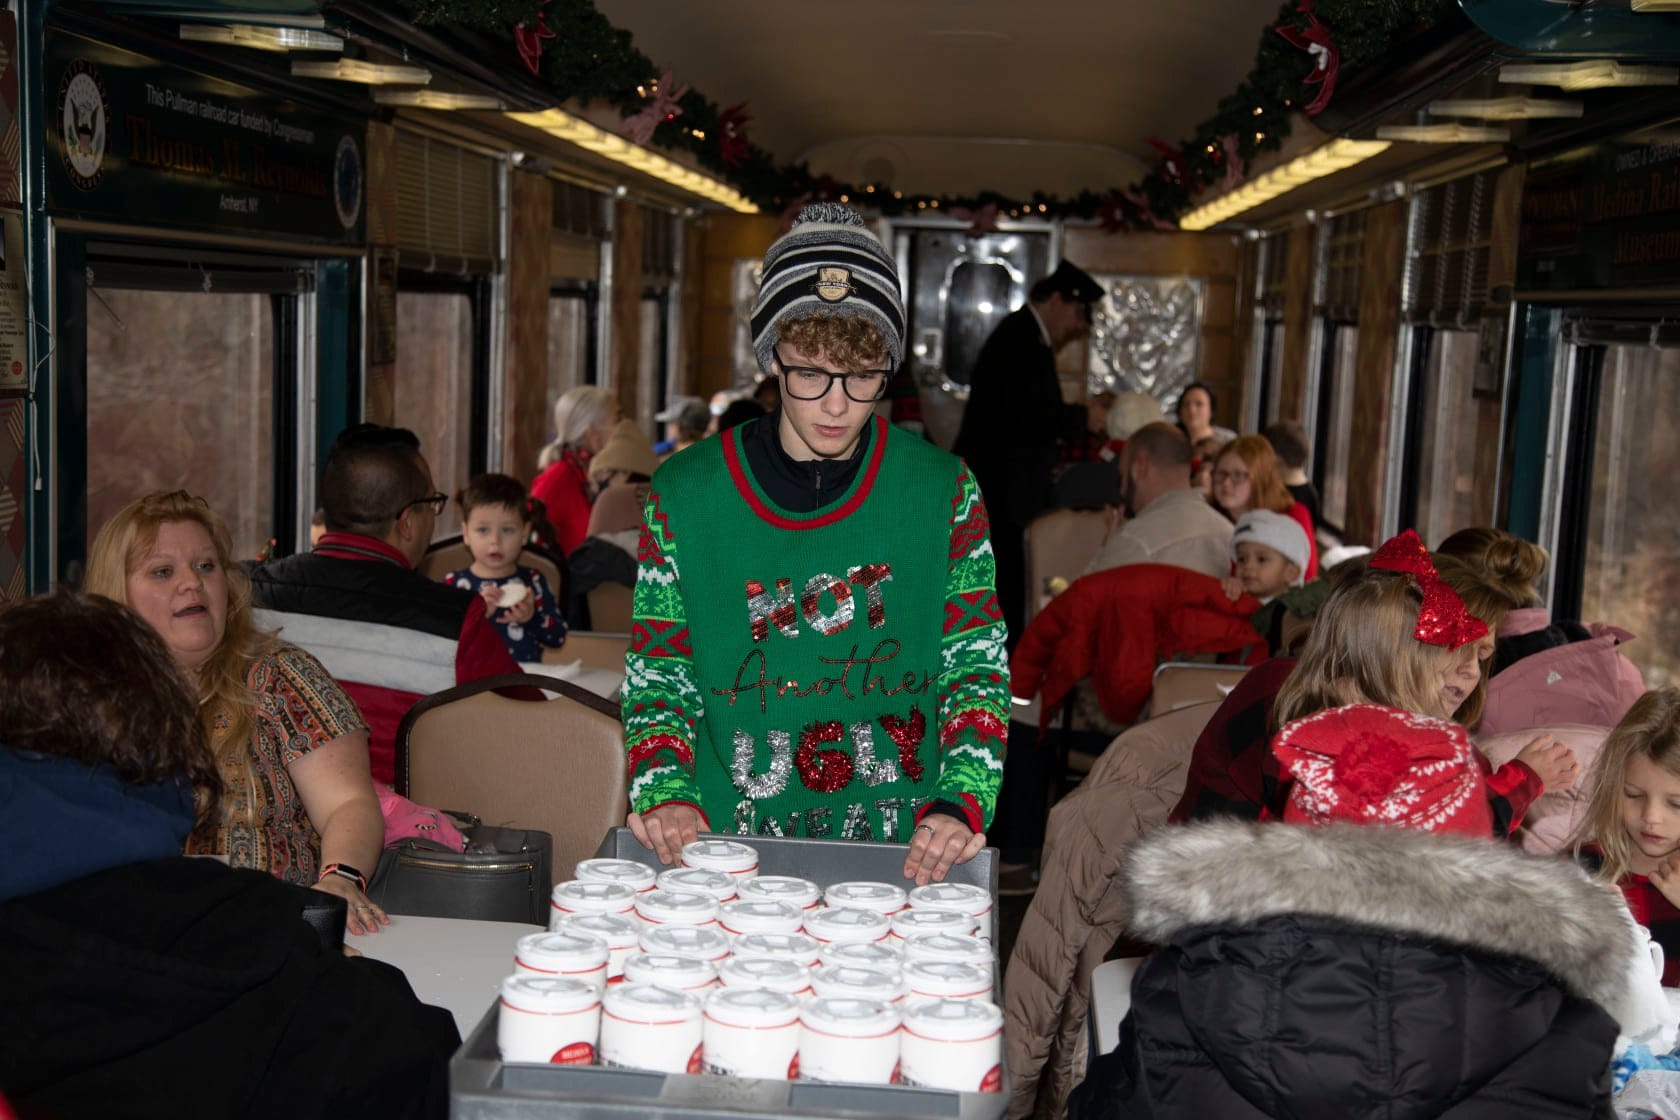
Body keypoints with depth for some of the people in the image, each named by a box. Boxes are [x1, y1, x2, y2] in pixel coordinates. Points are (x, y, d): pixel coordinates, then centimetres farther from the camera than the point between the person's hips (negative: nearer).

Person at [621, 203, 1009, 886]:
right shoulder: (685, 494, 2)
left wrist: (959, 806, -14)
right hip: (729, 845, 0)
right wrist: (668, 797, -12)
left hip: (904, 850, 1)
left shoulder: (944, 491, 3)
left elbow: (976, 669, 3)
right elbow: (658, 677, 6)